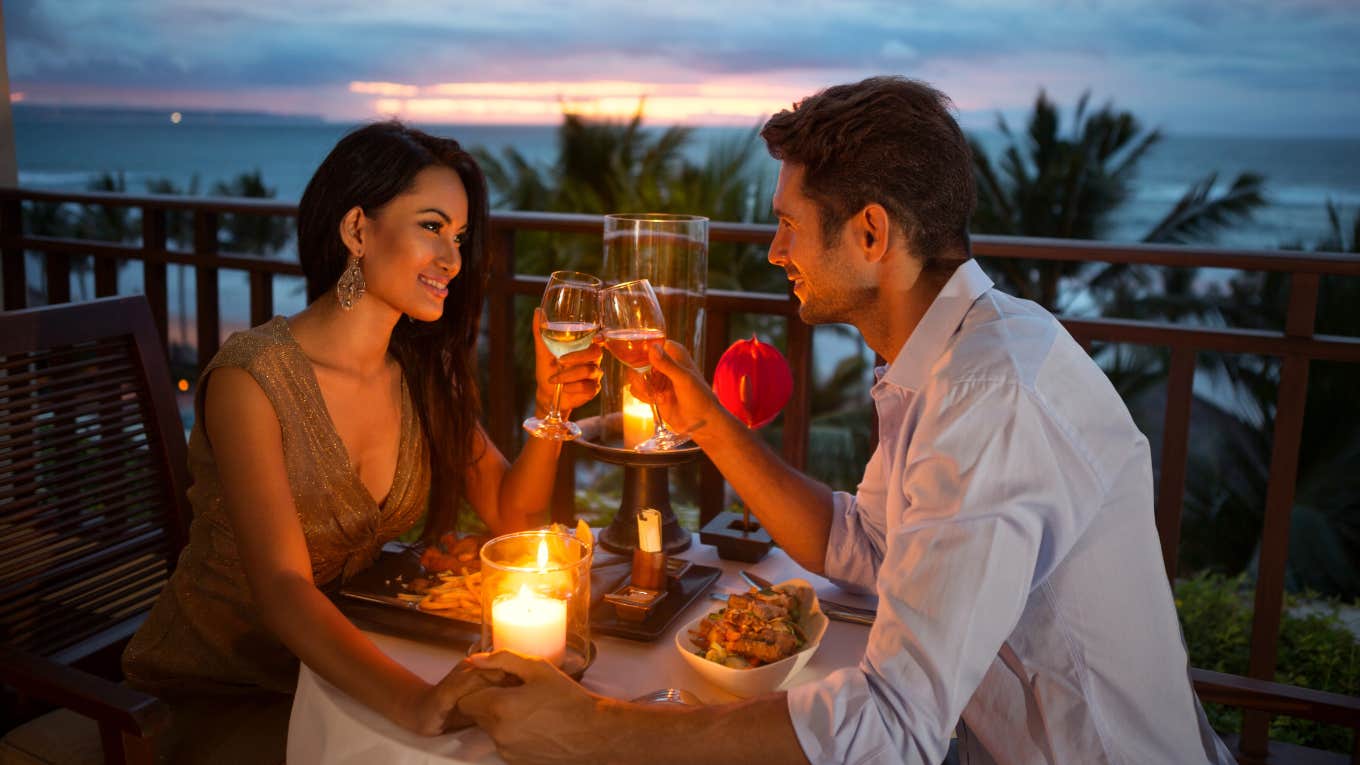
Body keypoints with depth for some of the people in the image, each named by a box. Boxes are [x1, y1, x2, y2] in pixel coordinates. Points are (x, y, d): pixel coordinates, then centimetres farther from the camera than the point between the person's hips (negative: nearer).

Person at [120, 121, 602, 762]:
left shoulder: (423, 374, -1)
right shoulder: (252, 378, -20)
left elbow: (507, 514, 0)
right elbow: (282, 589, -29)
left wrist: (551, 409, -18)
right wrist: (414, 702, -44)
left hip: (344, 667, 6)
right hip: (219, 689, -6)